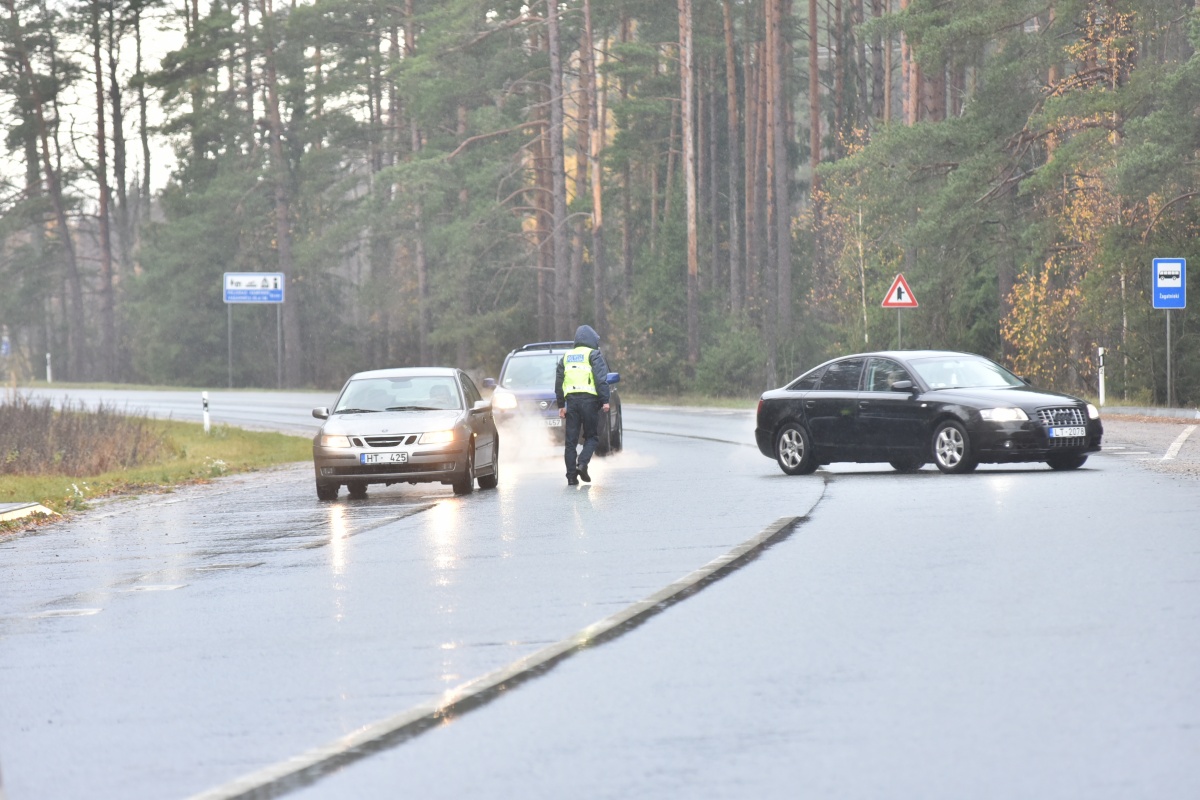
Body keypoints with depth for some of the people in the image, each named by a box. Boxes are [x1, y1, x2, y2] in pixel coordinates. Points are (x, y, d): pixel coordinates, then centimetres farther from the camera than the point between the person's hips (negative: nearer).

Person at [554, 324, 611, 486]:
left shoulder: (566, 357, 19)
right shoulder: (594, 355, 2)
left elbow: (558, 382, 19)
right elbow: (601, 379, -8)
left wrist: (561, 405, 20)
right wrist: (605, 400, -9)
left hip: (571, 400, 4)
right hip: (589, 400, -4)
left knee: (571, 440, 5)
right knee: (591, 436, 6)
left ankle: (571, 476, 2)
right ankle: (582, 463, -17)